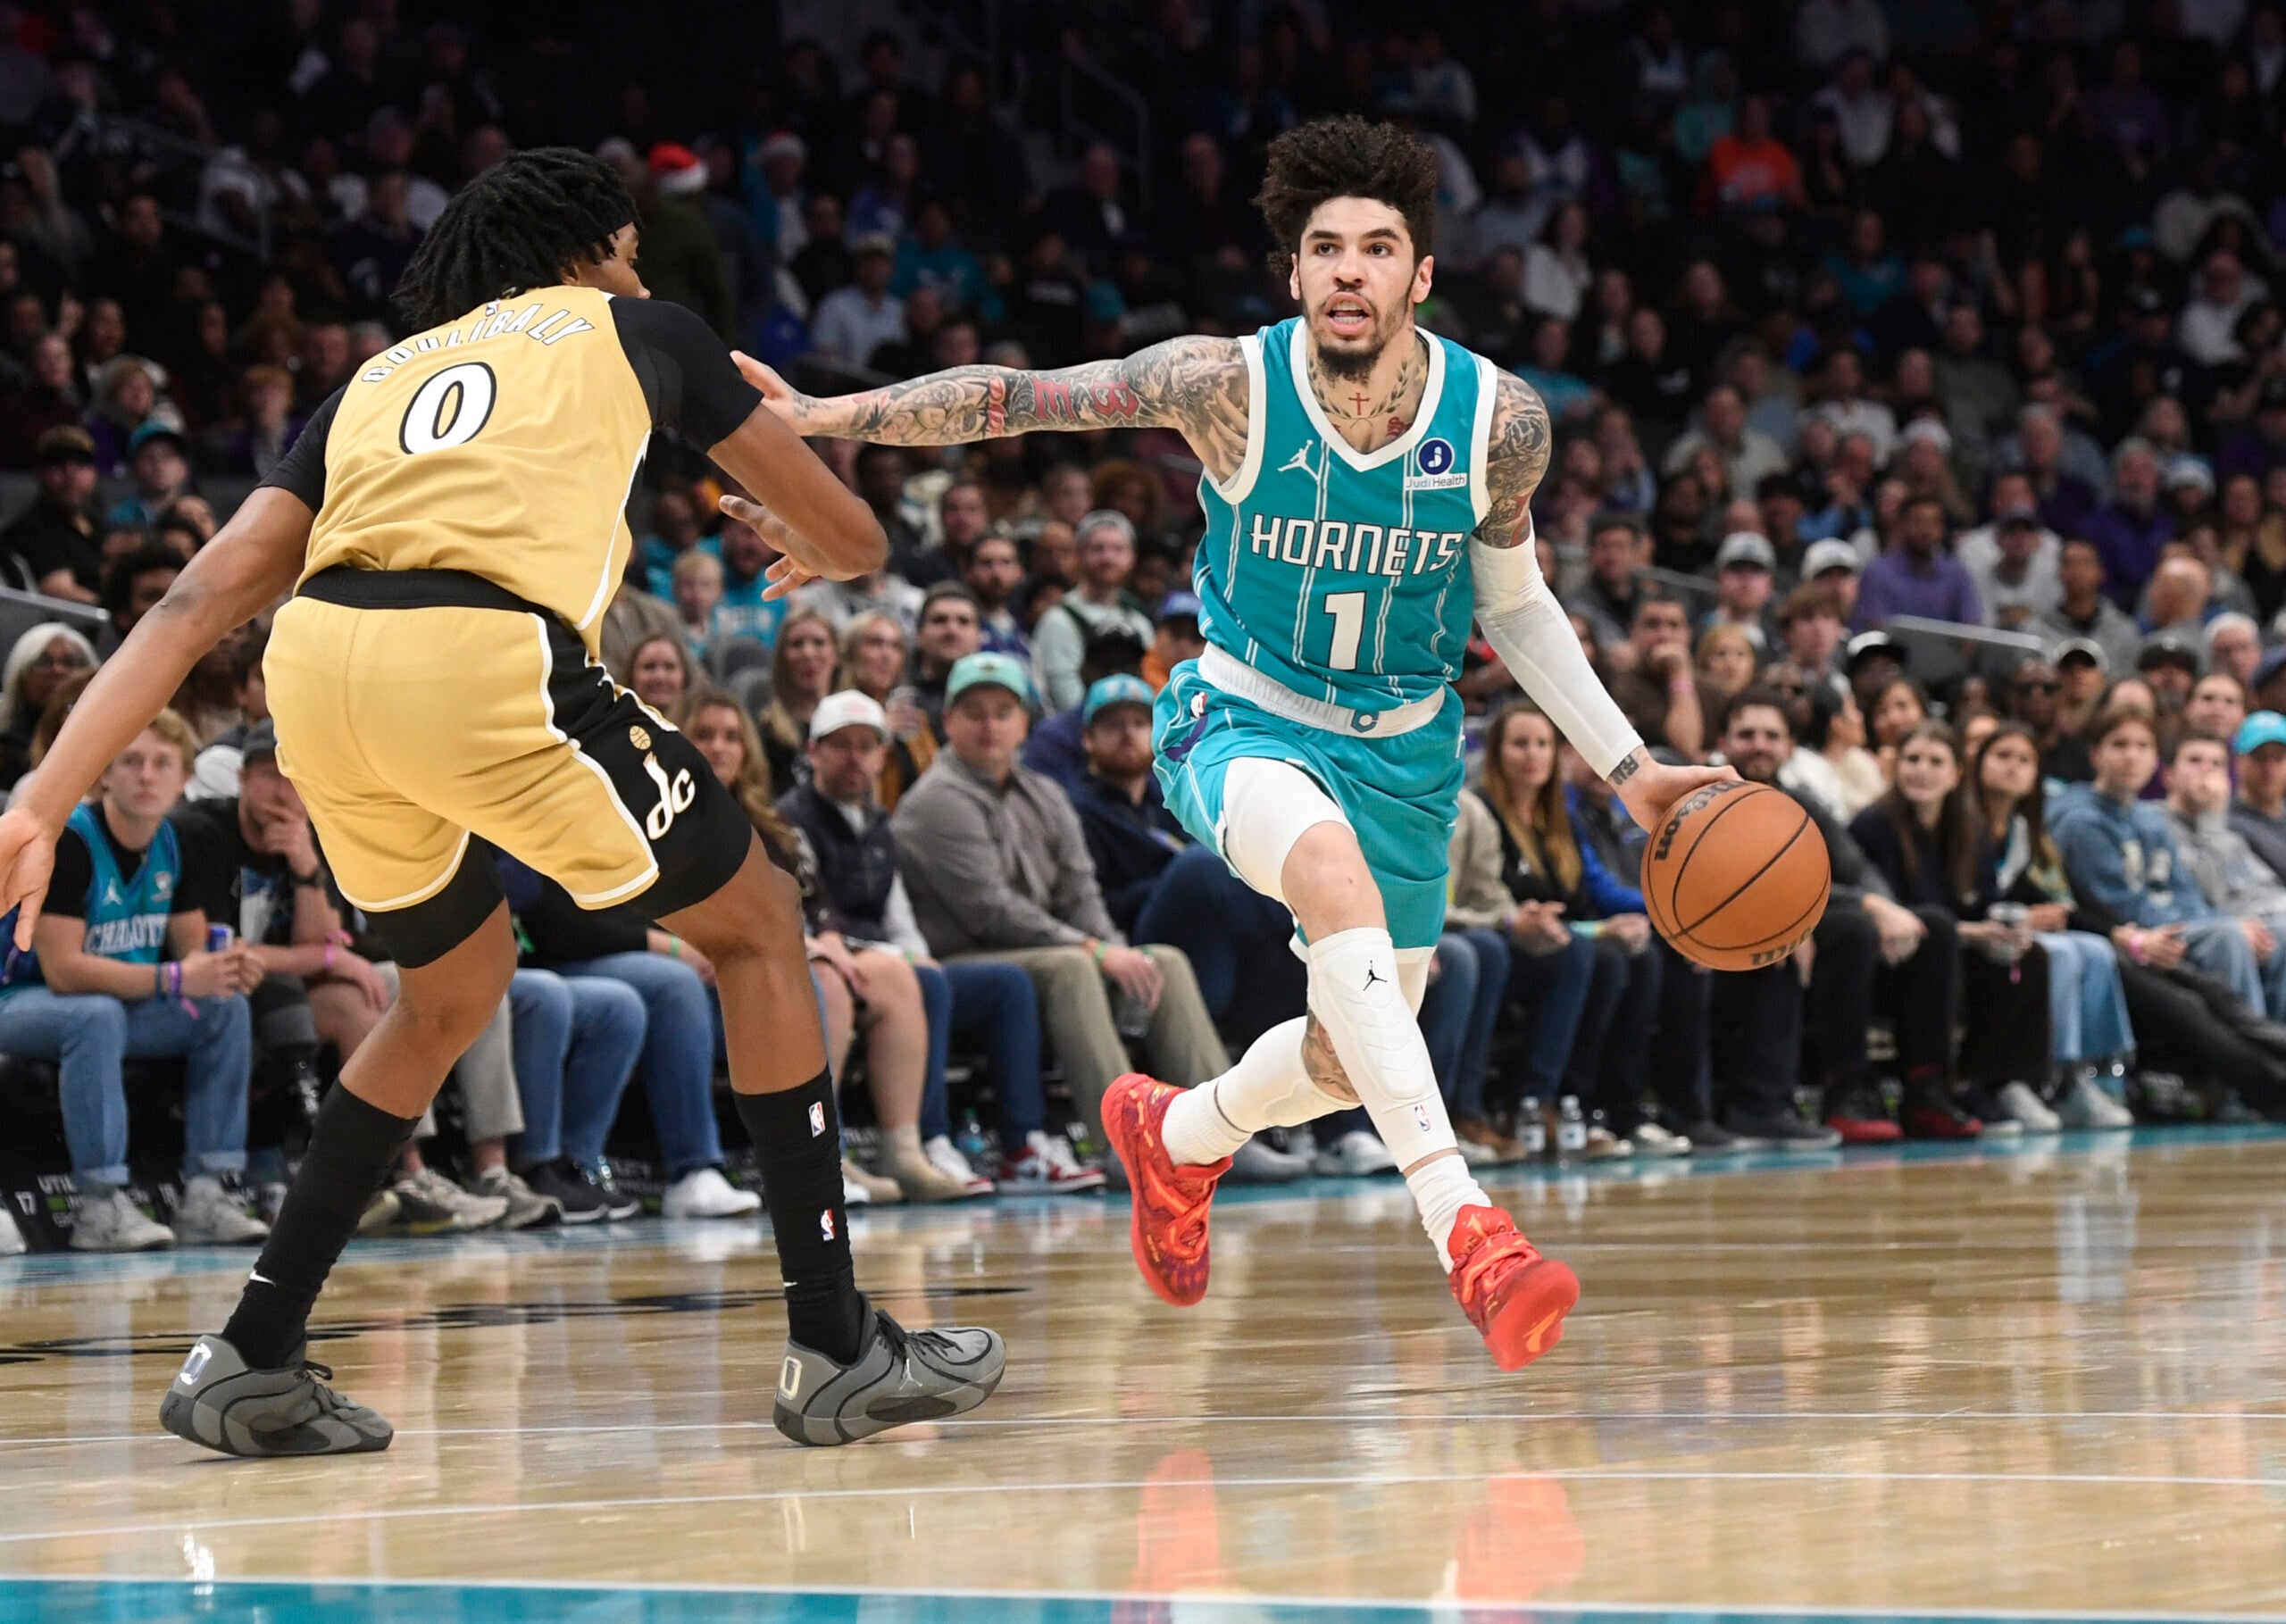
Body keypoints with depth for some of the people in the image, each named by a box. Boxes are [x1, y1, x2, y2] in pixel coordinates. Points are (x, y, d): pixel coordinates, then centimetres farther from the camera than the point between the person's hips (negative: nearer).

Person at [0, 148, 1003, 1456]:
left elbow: (201, 603, 21)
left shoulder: (377, 378, 33)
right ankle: (839, 1349, 12)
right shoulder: (637, 332, 26)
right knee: (756, 930, 16)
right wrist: (818, 552, 62)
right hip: (484, 657, -5)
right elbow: (852, 537, 36)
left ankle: (251, 1361, 25)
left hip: (314, 662, 5)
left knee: (456, 989, 30)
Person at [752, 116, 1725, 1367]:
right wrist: (830, 414, -27)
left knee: (1353, 1060, 11)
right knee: (1333, 873, -38)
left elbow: (1511, 603, 3)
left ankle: (1180, 1136, 47)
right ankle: (1463, 1226, -44)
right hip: (1245, 722, -4)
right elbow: (1014, 399, -15)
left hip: (1406, 748, 4)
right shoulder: (1229, 386, -21)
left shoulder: (1498, 421, -13)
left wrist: (1628, 769, 0)